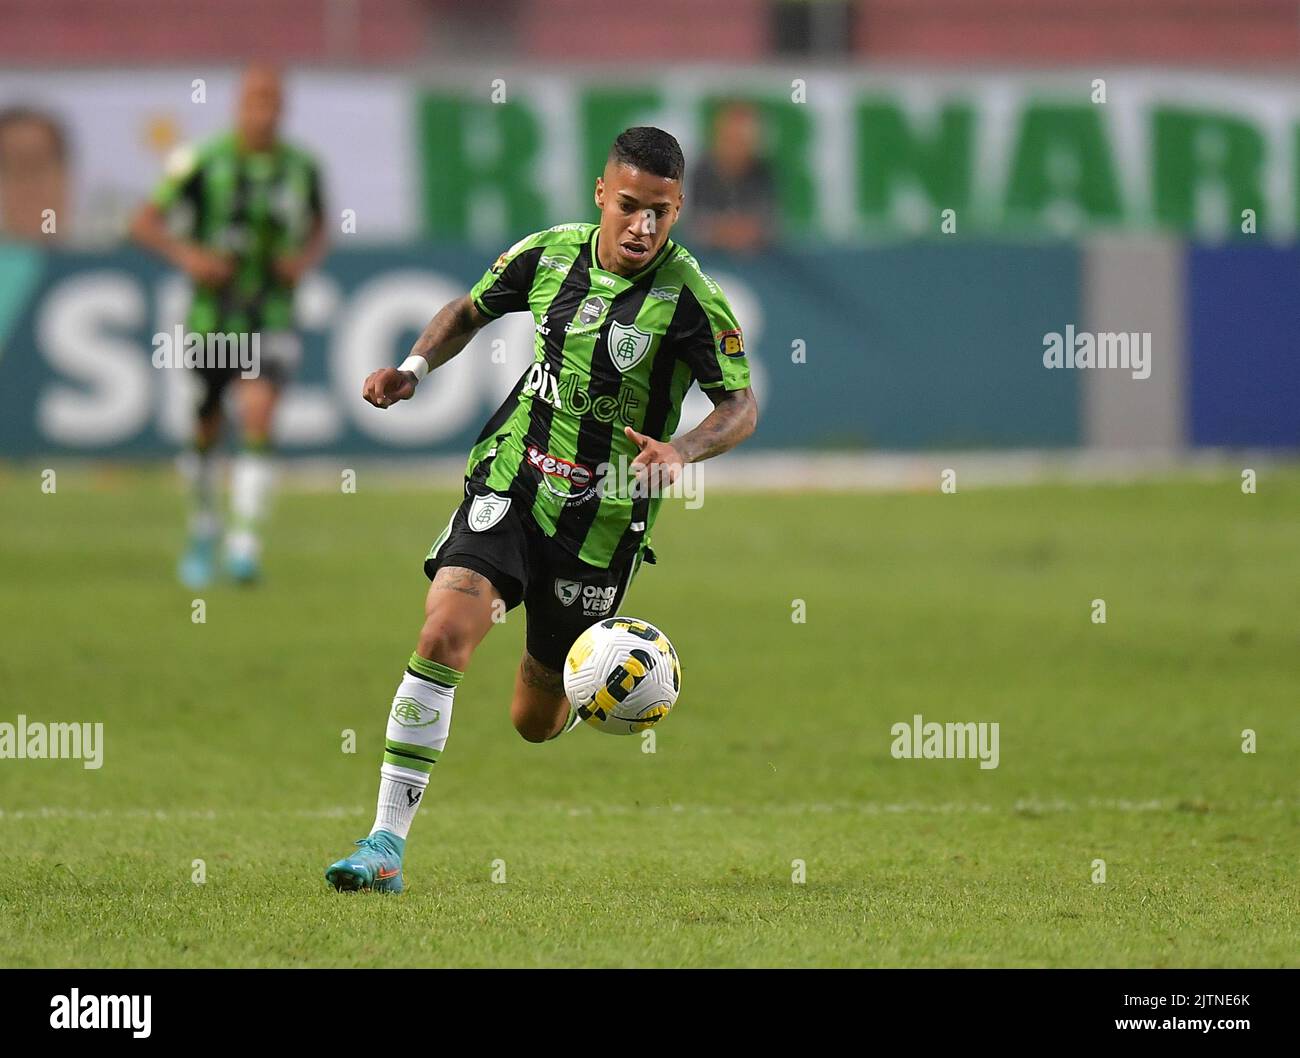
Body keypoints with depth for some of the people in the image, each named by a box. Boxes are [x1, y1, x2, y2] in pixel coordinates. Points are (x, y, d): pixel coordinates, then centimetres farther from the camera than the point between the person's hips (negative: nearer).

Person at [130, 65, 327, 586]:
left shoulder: (301, 167, -1)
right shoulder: (205, 162, -9)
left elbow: (318, 227, 18)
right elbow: (144, 223, -4)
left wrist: (305, 260, -3)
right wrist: (187, 255, -21)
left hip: (271, 318, 0)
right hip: (212, 315, 0)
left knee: (258, 413, -21)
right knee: (206, 431, 11)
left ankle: (245, 544, -21)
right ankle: (203, 530, 38)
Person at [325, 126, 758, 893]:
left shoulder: (690, 297, -13)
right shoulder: (550, 254, -2)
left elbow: (742, 406, -9)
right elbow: (472, 309, 16)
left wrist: (681, 451, -28)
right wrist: (417, 367, -1)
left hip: (603, 524, -2)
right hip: (511, 485, 2)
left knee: (536, 721, 7)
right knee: (445, 631, -23)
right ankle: (388, 843, -21)